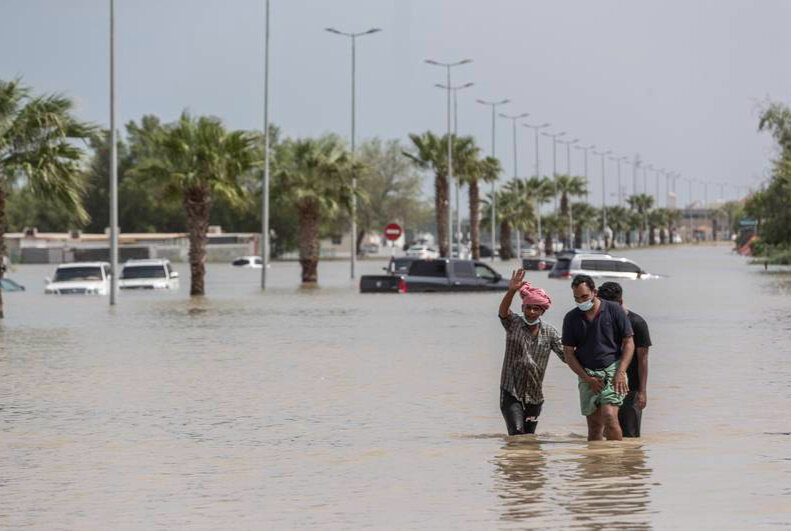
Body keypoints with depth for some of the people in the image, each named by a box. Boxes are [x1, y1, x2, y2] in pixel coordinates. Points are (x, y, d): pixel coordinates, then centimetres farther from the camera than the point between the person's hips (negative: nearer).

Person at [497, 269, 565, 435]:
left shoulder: (549, 332, 3)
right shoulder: (513, 323, -4)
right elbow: (503, 312, -25)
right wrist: (511, 291, -43)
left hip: (534, 395, 3)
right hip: (511, 392, -3)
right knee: (517, 433, -19)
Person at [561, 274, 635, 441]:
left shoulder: (614, 310, -1)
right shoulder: (571, 318, 5)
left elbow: (628, 343, 0)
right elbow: (568, 353, 7)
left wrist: (620, 373, -11)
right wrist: (587, 378, -5)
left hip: (612, 370, -3)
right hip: (587, 374, 3)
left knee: (609, 416, -20)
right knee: (594, 425, 3)